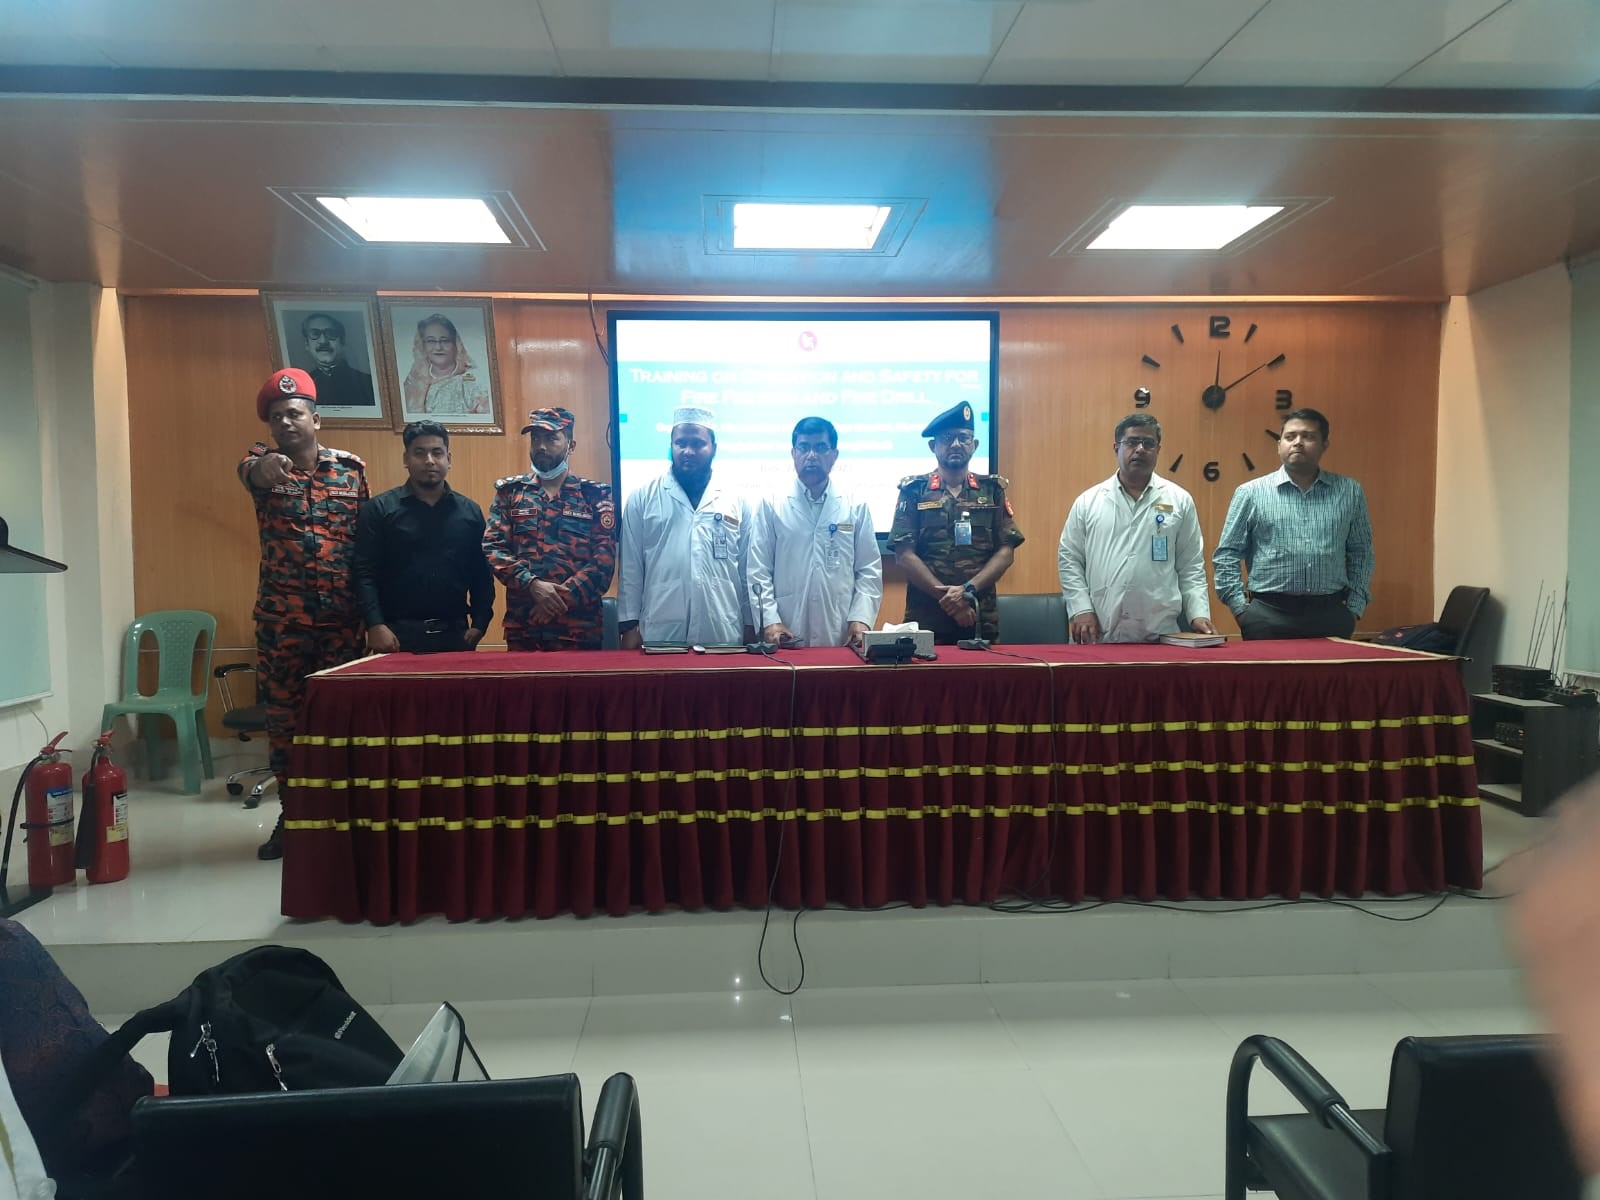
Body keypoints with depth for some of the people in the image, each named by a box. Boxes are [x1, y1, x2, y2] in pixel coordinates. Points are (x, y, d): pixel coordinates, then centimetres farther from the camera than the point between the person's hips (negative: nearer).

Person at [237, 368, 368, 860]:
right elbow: (249, 470, -22)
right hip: (281, 618, 0)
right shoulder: (264, 464, 4)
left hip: (341, 618, 0)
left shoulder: (351, 467, 6)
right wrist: (263, 467, -48)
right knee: (282, 717, 6)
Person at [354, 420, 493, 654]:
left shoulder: (470, 511, 11)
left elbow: (482, 576, 9)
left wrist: (479, 624, -1)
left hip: (454, 633, 3)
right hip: (397, 635, -2)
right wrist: (375, 625, -15)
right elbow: (365, 574, -4)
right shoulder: (378, 509, 3)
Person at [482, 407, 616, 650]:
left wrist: (562, 597, -15)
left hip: (579, 627, -1)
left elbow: (604, 559, -4)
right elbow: (493, 548, 0)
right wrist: (532, 584, -15)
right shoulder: (510, 491, 9)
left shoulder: (596, 495, 4)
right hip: (521, 627, 2)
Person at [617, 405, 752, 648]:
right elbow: (631, 569, 4)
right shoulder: (642, 499, 5)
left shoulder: (736, 502, 10)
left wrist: (750, 626, 9)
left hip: (724, 638, 2)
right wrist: (629, 625, 0)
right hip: (660, 637, -1)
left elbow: (747, 571, 11)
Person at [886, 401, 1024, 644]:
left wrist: (968, 590, -12)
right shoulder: (915, 490, 3)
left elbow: (1006, 552, 2)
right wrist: (947, 597, -12)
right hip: (926, 619, -2)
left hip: (982, 620, 2)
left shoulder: (992, 490, 9)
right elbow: (904, 555, -5)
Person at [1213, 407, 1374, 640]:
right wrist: (1241, 608, -3)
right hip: (1268, 618, -2)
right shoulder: (1250, 493, 3)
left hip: (1330, 616, 2)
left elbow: (1361, 553, 15)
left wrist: (1354, 607, 7)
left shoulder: (1349, 492, 11)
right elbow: (1226, 555, 3)